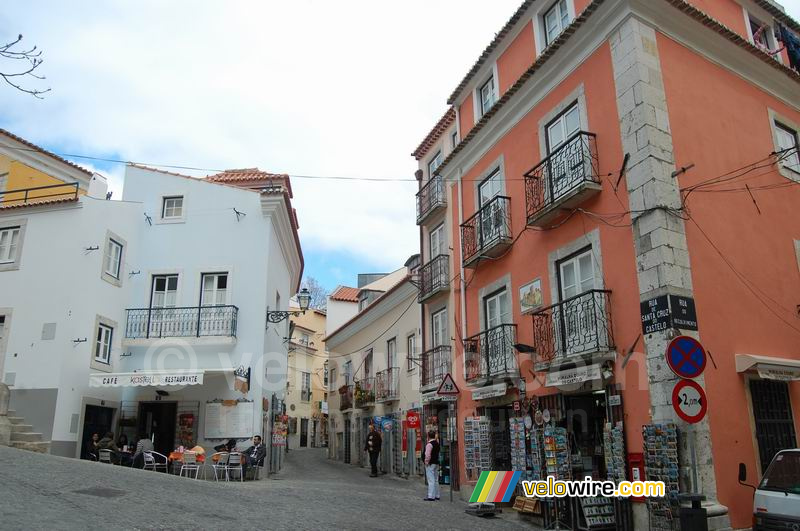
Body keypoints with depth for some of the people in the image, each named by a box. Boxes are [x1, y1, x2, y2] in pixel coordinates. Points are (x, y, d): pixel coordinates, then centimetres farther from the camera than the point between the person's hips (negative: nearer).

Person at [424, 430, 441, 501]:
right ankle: (437, 495, 21)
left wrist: (426, 462, -10)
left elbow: (427, 455, -20)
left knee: (431, 480, -7)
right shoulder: (437, 443, 10)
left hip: (430, 464, -9)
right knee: (436, 480, 15)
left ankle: (431, 496, -7)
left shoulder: (429, 444, -17)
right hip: (436, 463, 9)